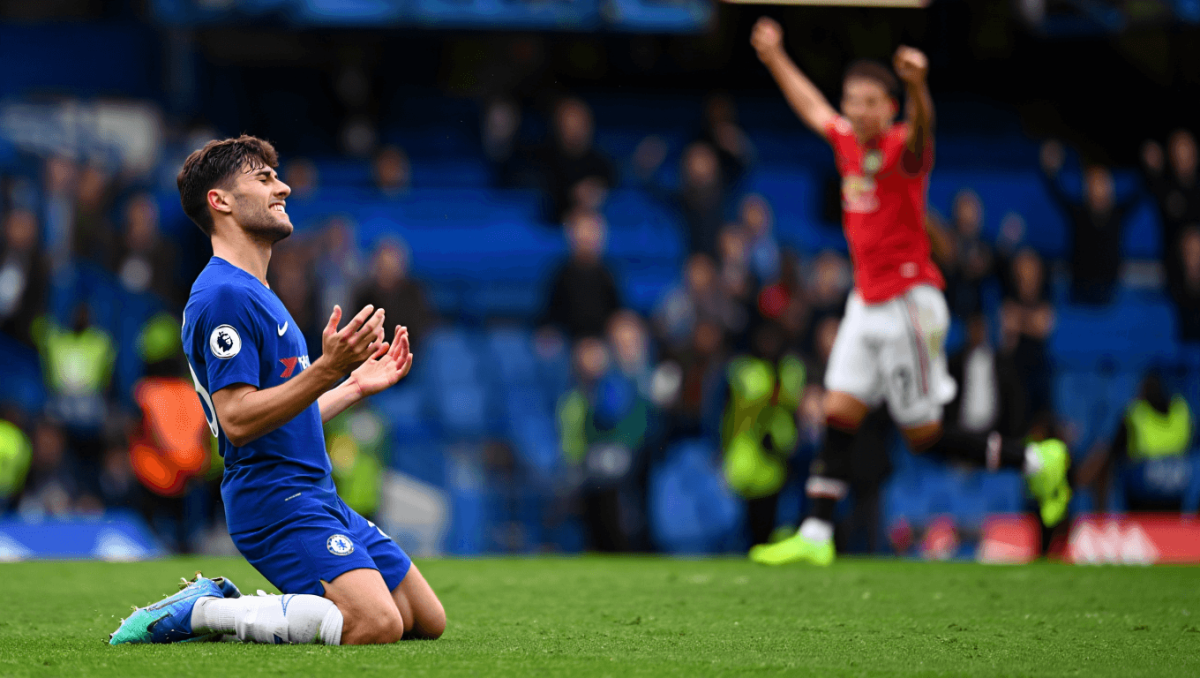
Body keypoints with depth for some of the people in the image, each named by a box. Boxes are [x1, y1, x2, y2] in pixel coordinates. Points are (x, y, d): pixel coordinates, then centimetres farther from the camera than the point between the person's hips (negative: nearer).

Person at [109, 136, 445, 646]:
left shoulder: (258, 296, 21)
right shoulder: (222, 295, -12)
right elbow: (239, 421, -22)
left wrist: (355, 387, 23)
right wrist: (326, 371, -28)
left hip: (317, 500, 10)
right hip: (272, 502, -10)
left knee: (428, 621, 10)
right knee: (376, 624, -27)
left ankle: (224, 604, 9)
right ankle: (196, 613, -12)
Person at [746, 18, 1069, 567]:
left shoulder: (902, 148, -15)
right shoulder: (847, 143, 7)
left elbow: (921, 125, -40)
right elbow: (811, 105, 28)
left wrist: (917, 86, -61)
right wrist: (774, 57, 33)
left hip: (908, 305, -7)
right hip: (866, 304, 7)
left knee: (924, 436, -2)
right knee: (839, 415, -1)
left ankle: (1038, 462, 14)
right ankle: (815, 537, 0)